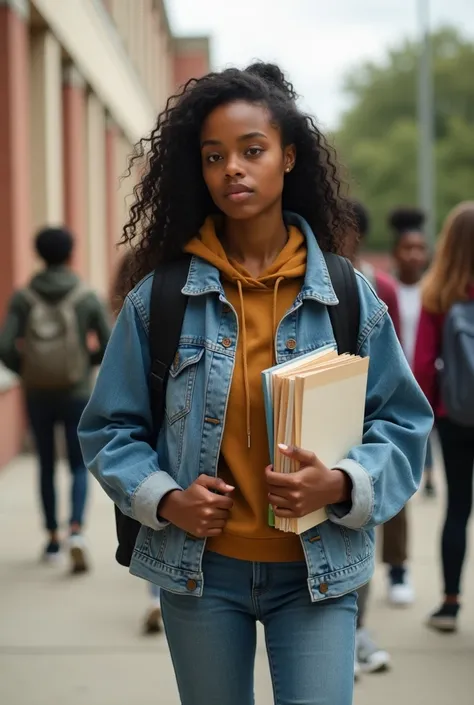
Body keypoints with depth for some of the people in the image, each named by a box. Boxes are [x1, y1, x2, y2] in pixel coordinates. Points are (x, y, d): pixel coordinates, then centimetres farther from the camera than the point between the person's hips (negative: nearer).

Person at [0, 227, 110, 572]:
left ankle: (53, 539, 26)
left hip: (37, 396, 2)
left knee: (47, 465, 19)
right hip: (76, 395, -1)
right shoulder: (88, 297, -6)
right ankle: (76, 531, -16)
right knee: (79, 467, 8)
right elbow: (110, 348, -7)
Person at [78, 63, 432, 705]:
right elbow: (111, 428, 4)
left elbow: (403, 424, 2)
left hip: (318, 572, 0)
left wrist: (342, 486, -16)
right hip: (199, 569, 1)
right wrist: (164, 500, -13)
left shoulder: (348, 295, -2)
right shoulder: (160, 296, -3)